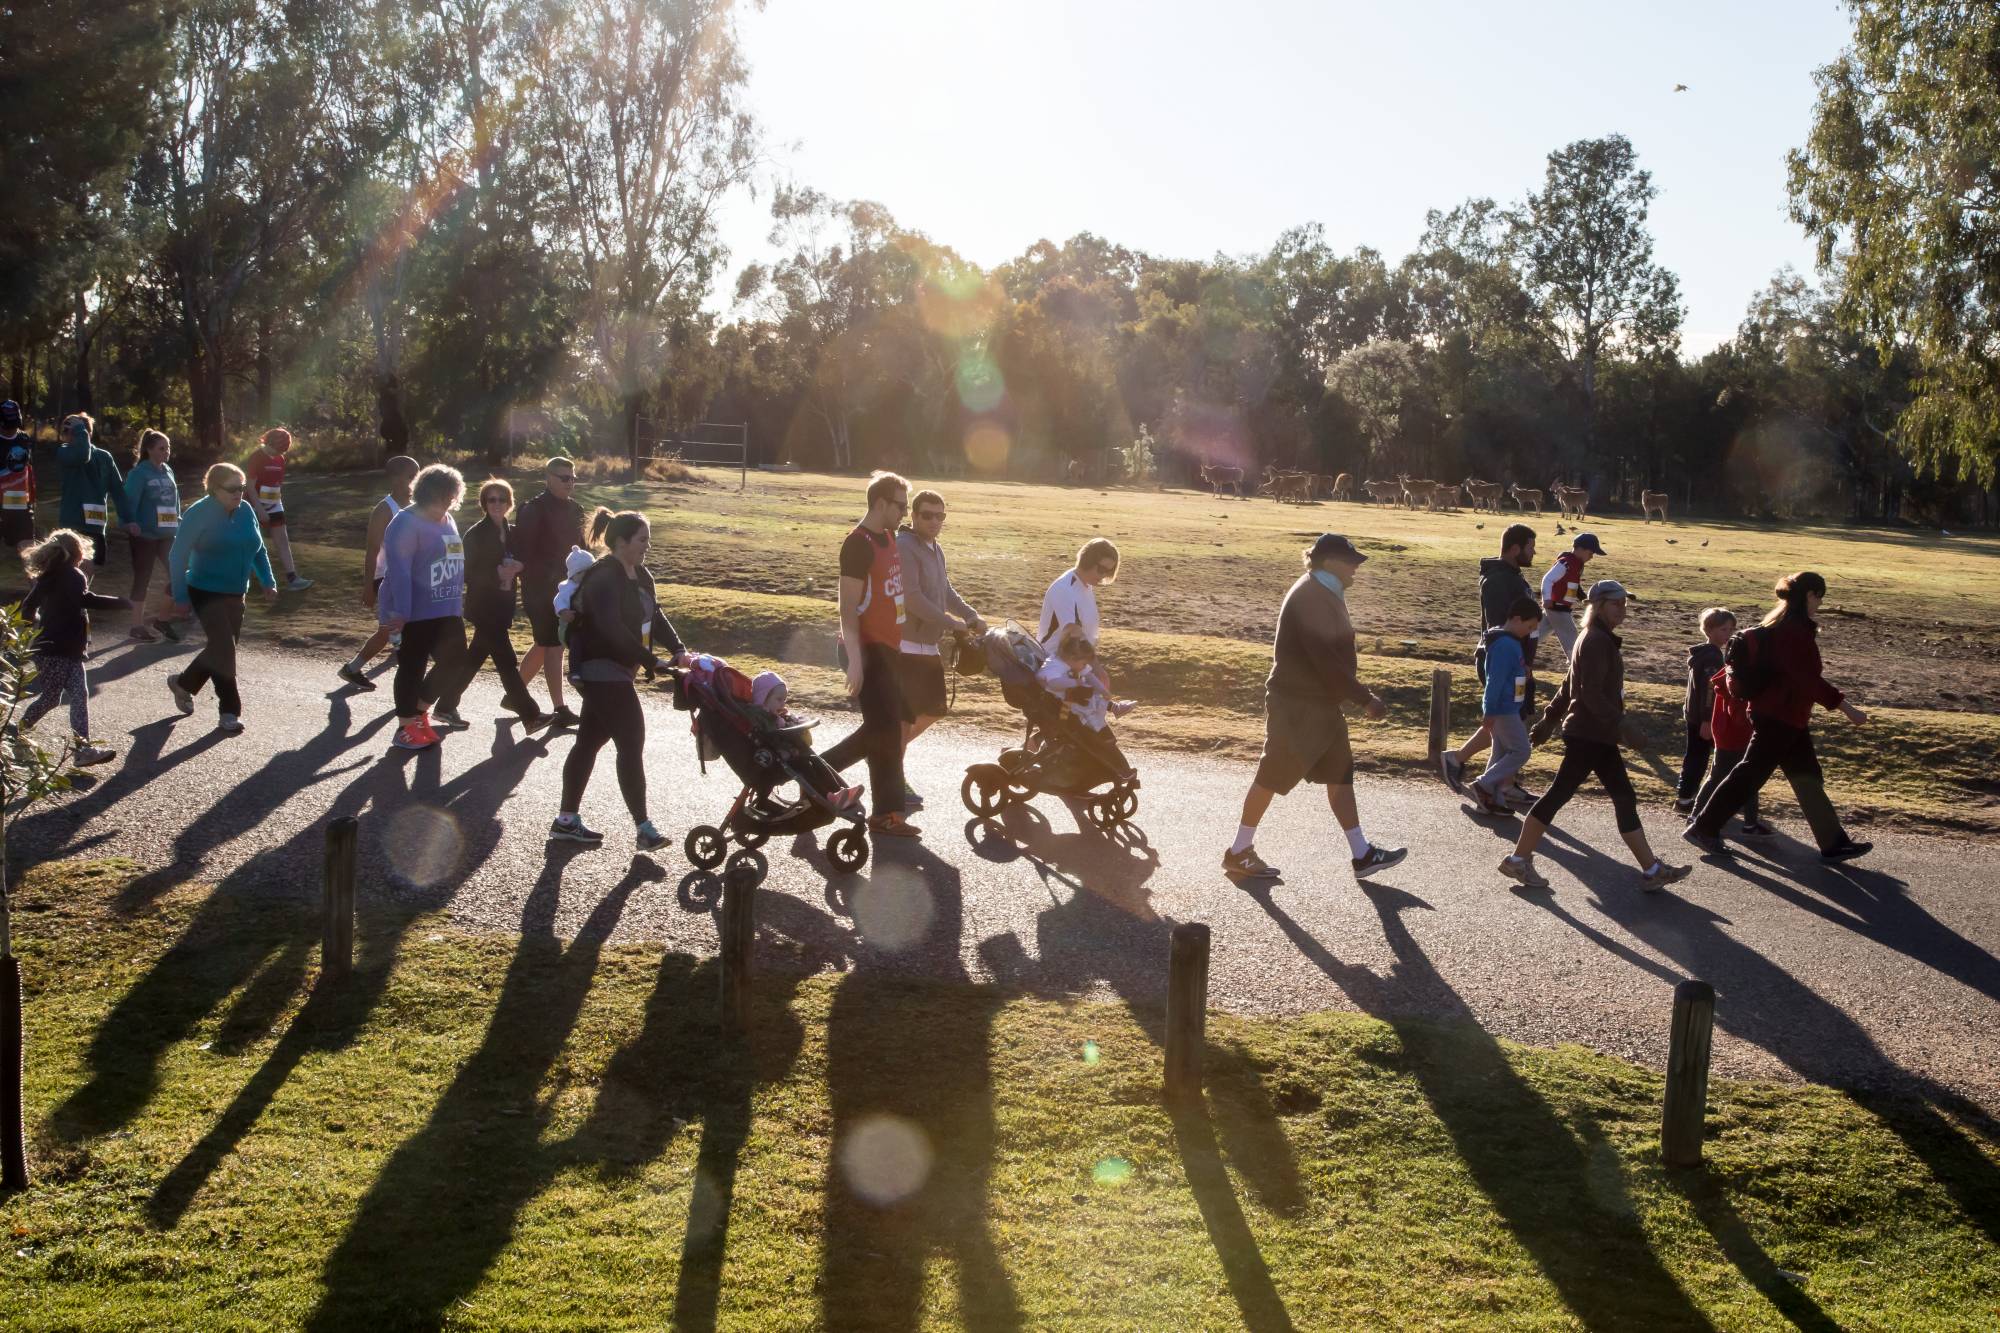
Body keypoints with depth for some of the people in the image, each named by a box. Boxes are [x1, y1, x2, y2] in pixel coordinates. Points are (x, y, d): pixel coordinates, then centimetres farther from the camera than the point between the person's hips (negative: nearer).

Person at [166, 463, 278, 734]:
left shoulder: (245, 511, 4)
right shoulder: (199, 514, -14)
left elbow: (258, 550, 15)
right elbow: (177, 556, -12)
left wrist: (268, 582, 5)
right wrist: (180, 598, -14)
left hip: (235, 594, 7)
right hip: (206, 593, -7)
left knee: (221, 649, 13)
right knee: (224, 649, -13)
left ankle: (183, 684, 36)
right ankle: (230, 711, -3)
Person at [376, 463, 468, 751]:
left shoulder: (447, 521, 11)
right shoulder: (406, 524, -16)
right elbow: (399, 571, -22)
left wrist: (459, 603, 19)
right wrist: (400, 612, -26)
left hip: (447, 611, 8)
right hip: (416, 612, -8)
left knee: (454, 660, 11)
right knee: (412, 667, 1)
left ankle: (419, 711, 28)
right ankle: (406, 728, 13)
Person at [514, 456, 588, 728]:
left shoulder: (574, 509, 9)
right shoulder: (533, 510, -12)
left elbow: (580, 546, 17)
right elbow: (523, 552, -15)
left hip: (565, 589, 8)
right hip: (540, 590, -7)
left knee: (545, 644, 16)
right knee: (553, 645, -6)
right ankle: (559, 709, -1)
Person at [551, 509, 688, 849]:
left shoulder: (640, 575, 10)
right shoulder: (604, 578, -20)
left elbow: (655, 616, 9)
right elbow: (612, 628, -28)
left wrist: (678, 649, -6)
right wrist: (651, 660, -26)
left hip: (615, 671, 10)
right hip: (601, 671, -10)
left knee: (589, 742, 14)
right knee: (632, 744, -9)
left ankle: (567, 820, 22)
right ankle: (643, 828, -5)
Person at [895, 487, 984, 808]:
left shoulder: (935, 549, 15)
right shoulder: (904, 547, -16)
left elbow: (946, 591, 21)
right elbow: (912, 598, -22)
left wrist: (972, 617, 7)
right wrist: (952, 623, -21)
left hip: (929, 644, 9)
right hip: (906, 645, -9)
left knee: (933, 709, 15)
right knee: (905, 715, -4)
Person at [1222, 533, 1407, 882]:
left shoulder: (1325, 594, 11)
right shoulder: (1310, 597, -21)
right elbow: (1327, 660, -26)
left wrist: (1360, 692, 13)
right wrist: (1365, 698, -23)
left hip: (1319, 703, 10)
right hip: (1296, 705, -10)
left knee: (1340, 773, 10)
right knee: (1273, 776, 0)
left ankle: (1362, 855, 14)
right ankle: (1239, 853, 12)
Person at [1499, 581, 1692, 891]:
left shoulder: (1599, 640, 17)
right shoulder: (1597, 641, -15)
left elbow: (1570, 685, 21)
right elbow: (1590, 692, -24)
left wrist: (1549, 719, 23)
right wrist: (1621, 723, -26)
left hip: (1597, 736, 10)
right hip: (1589, 736, -10)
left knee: (1624, 798, 8)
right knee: (1559, 794, -4)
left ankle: (1652, 870, 10)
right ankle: (1518, 859, 3)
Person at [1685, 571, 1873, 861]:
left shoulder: (1780, 624, 9)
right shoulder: (1794, 631, -21)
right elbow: (1809, 679, -25)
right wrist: (1846, 708, -23)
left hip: (1789, 717, 10)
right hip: (1780, 718, -10)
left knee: (1808, 780, 12)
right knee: (1750, 775, -1)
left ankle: (1834, 843, 17)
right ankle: (1703, 828, 7)